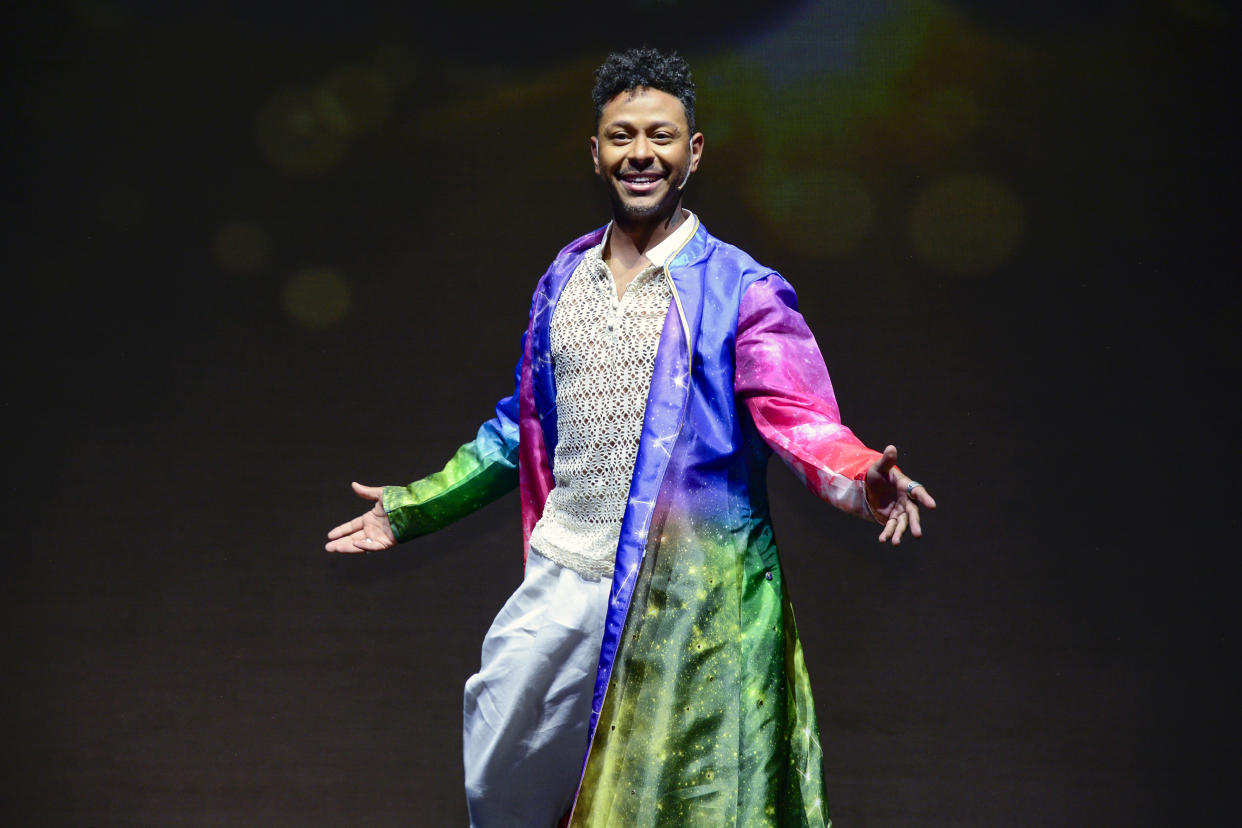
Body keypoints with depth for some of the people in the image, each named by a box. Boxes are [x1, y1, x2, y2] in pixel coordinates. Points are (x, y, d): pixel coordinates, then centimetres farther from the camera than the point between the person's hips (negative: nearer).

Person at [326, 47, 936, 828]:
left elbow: (796, 413, -14)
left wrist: (861, 478, -35)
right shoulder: (564, 279, 12)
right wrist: (413, 506, 24)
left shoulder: (739, 288, -3)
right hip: (565, 579, 5)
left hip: (691, 596, -5)